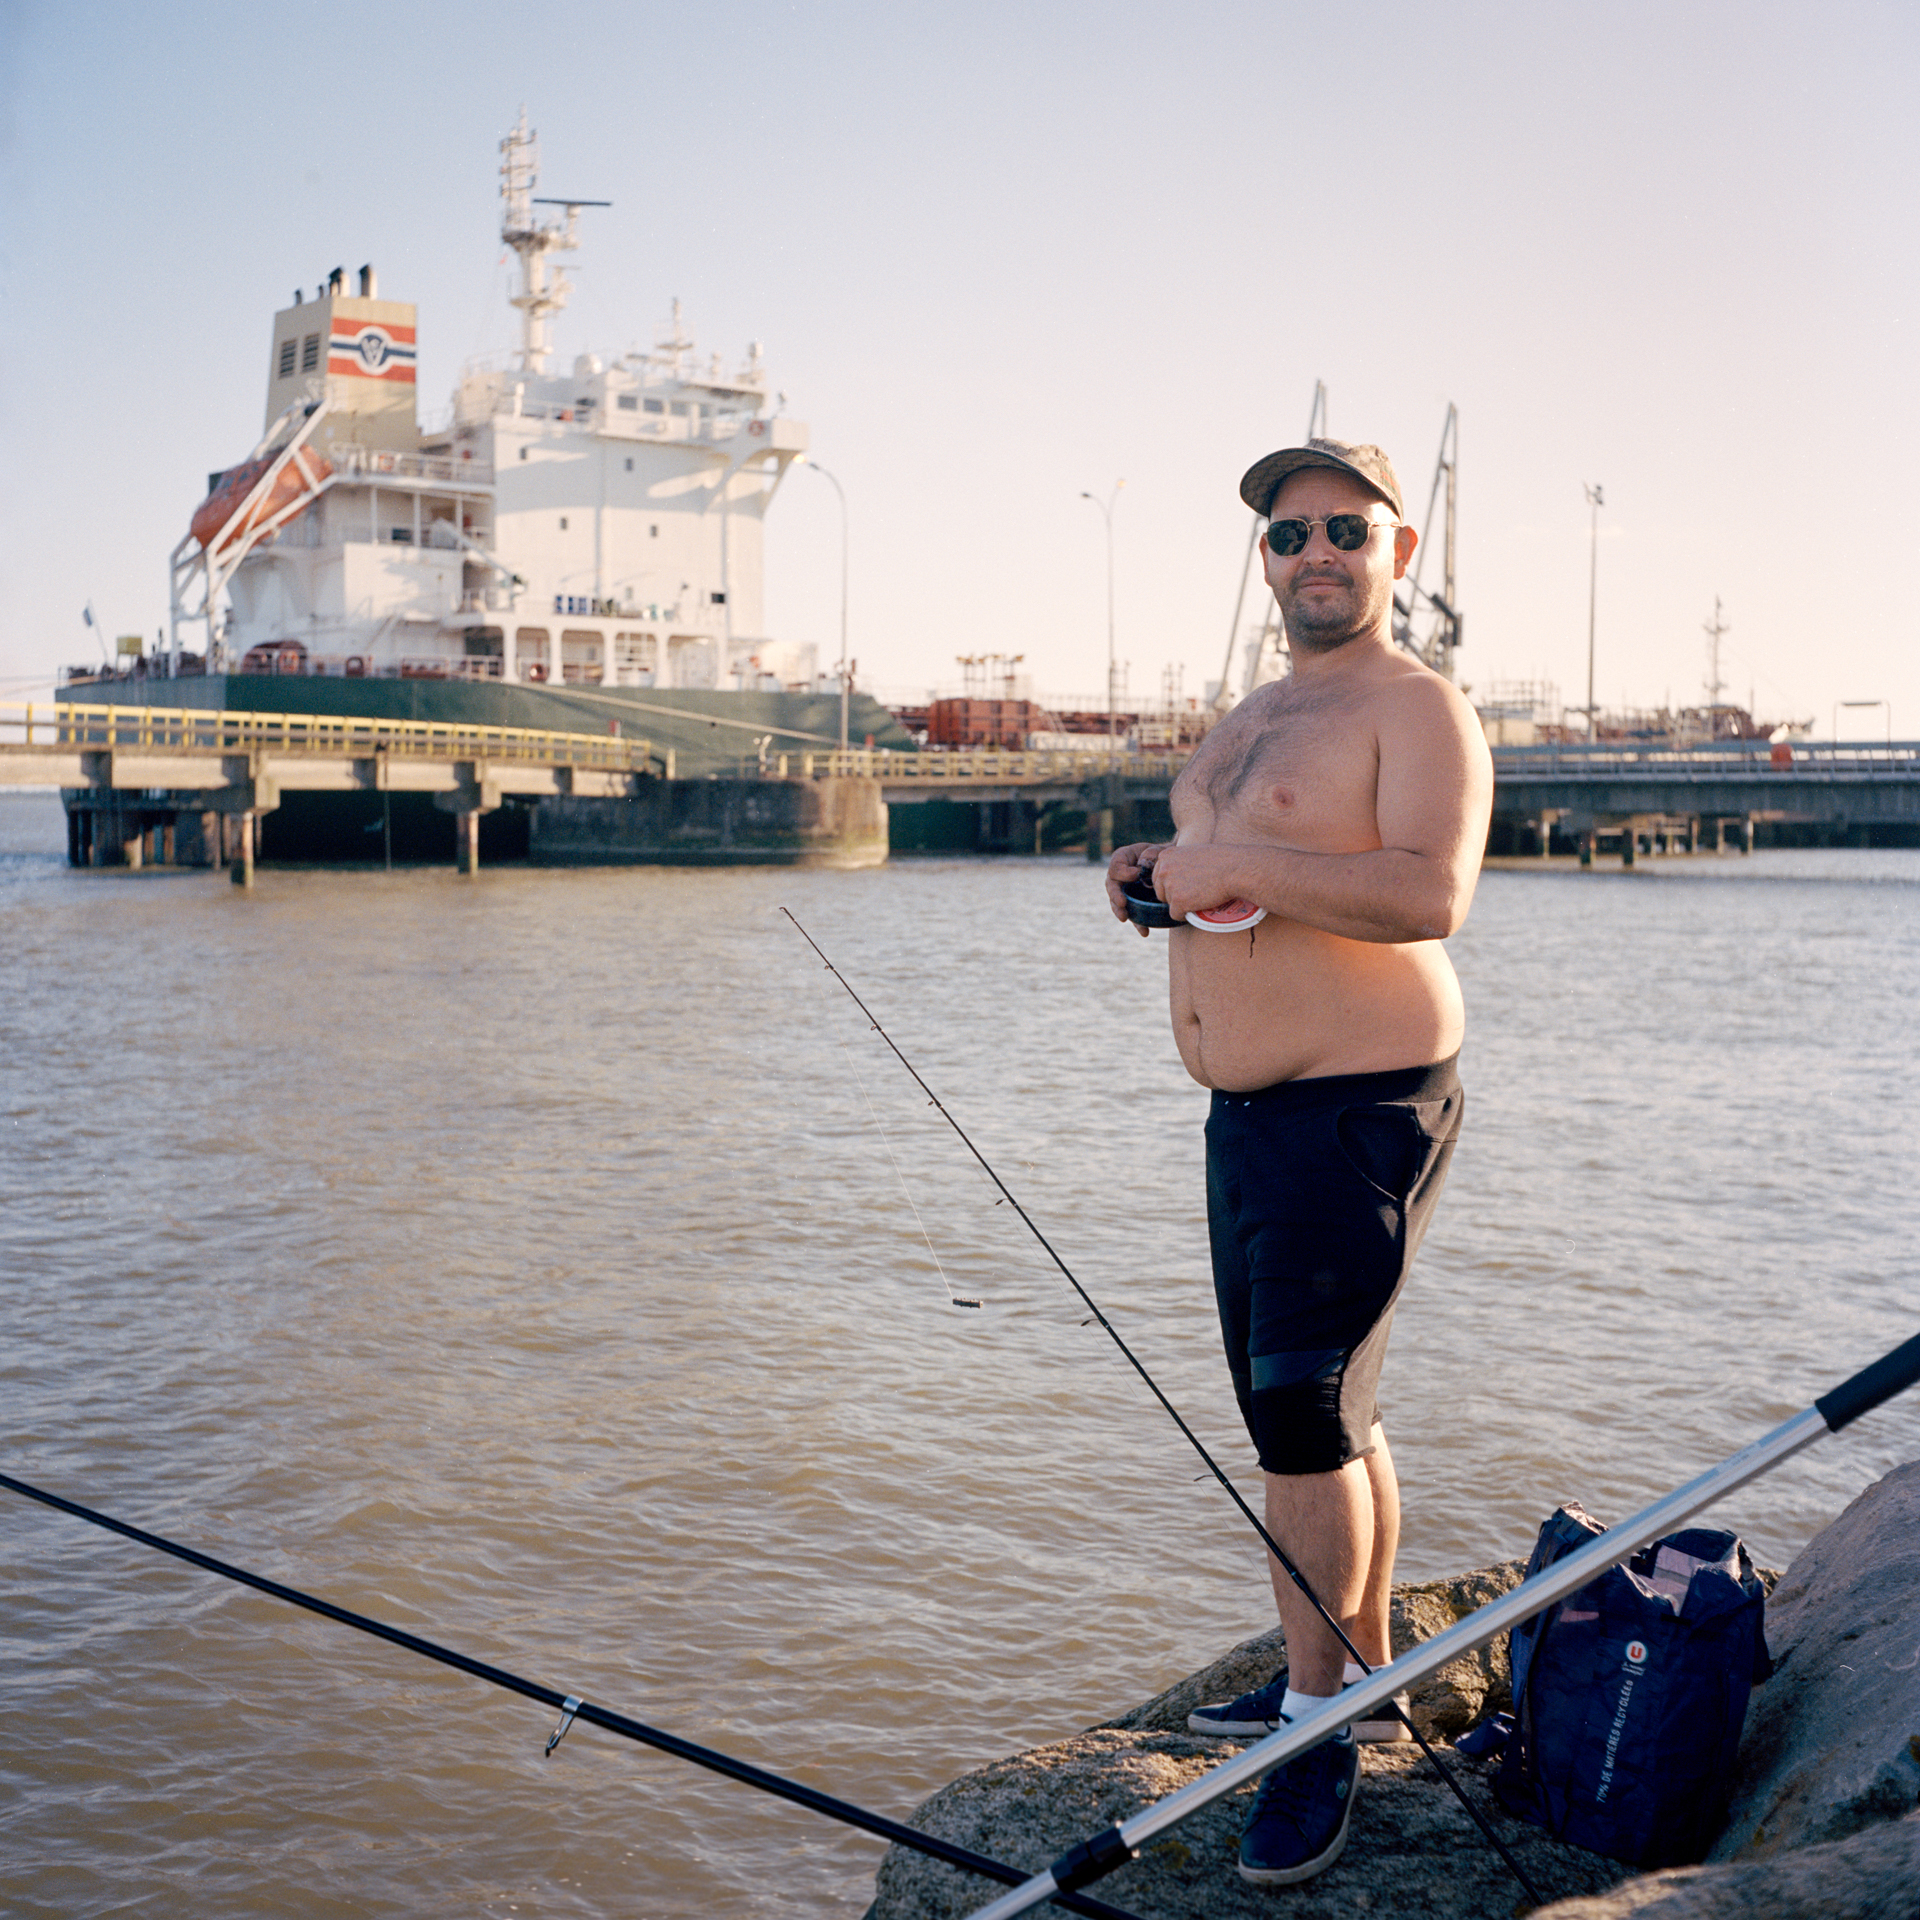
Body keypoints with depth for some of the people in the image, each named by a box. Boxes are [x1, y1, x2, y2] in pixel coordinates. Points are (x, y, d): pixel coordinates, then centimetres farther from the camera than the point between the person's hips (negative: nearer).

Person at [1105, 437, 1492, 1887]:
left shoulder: (1420, 709, -10)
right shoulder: (1253, 717, 18)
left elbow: (1430, 894, -26)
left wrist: (1234, 868, -24)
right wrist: (1163, 877, 7)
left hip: (1359, 1109, -9)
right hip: (1248, 1111, 9)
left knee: (1303, 1415, -10)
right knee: (1316, 1409, 16)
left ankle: (1320, 1729, 3)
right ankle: (1360, 1678, 30)